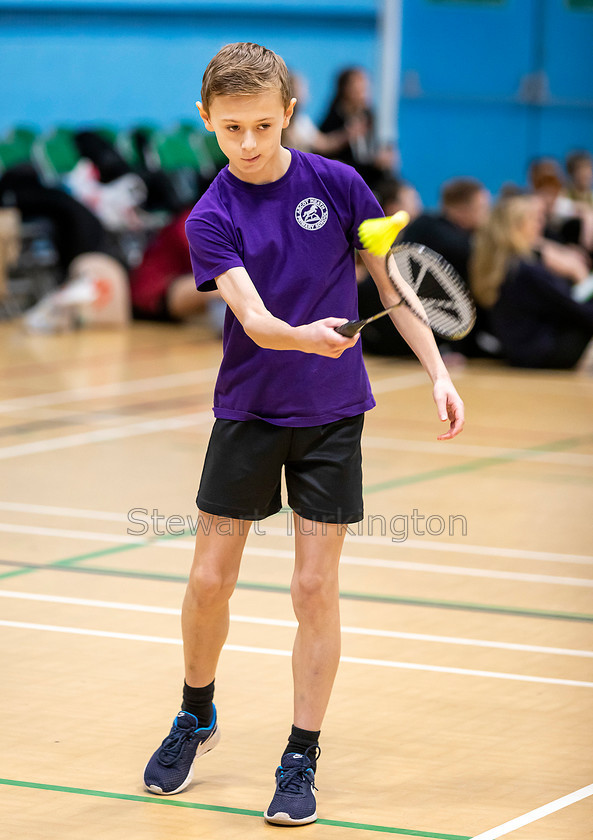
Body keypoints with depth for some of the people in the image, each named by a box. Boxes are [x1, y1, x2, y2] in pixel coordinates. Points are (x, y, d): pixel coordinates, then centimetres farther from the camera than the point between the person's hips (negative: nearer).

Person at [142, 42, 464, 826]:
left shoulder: (337, 185, -7)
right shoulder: (212, 218, -10)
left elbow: (391, 283, 3)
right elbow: (253, 317, -23)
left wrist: (439, 372, -3)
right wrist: (303, 336, -45)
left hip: (331, 415, 0)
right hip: (247, 412, 0)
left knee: (315, 588, -2)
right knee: (210, 580, 4)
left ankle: (301, 761, 8)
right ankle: (196, 718, 31)